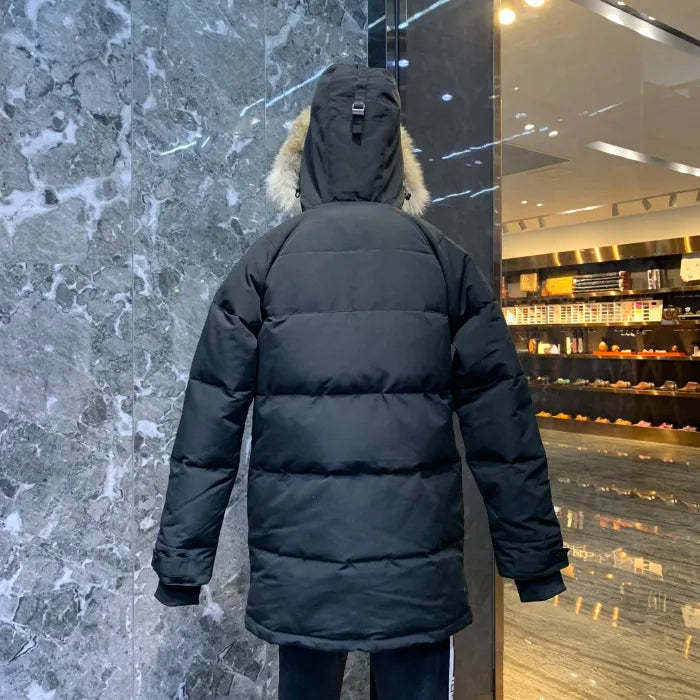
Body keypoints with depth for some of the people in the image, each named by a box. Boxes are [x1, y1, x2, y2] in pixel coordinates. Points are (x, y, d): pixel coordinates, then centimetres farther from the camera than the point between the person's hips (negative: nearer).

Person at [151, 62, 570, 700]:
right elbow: (502, 426, -1)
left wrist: (183, 561, 5)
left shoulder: (264, 262, -1)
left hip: (297, 567, 1)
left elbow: (208, 425, -2)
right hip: (418, 566, 0)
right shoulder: (446, 261, 0)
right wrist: (534, 556, 7)